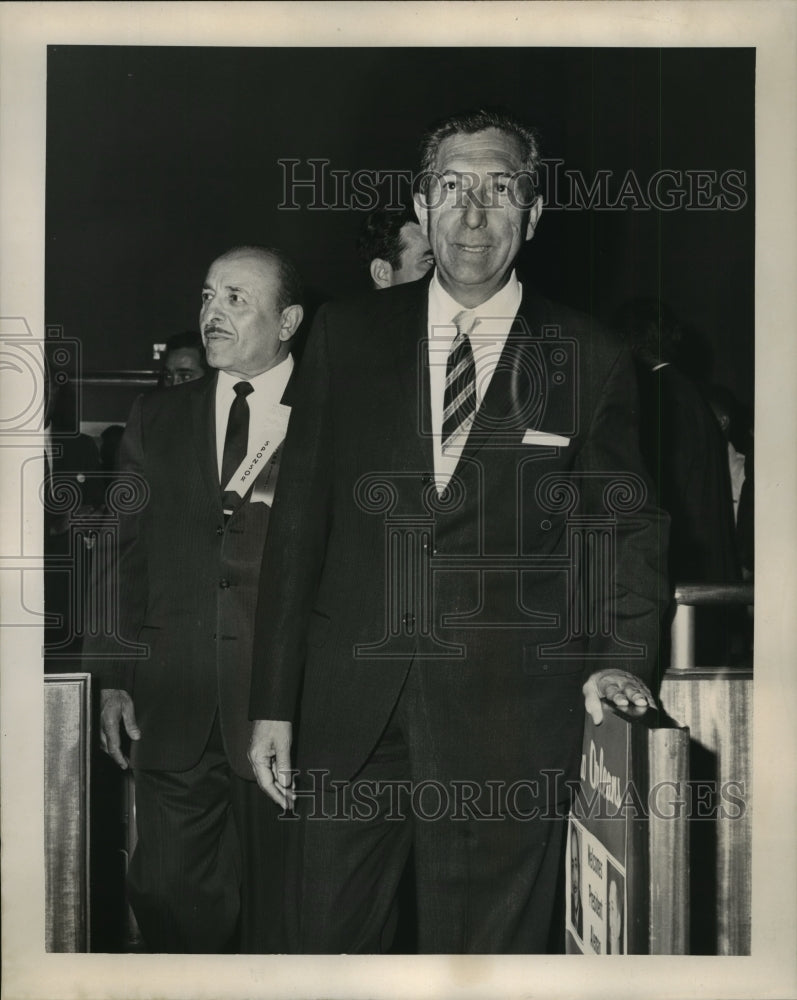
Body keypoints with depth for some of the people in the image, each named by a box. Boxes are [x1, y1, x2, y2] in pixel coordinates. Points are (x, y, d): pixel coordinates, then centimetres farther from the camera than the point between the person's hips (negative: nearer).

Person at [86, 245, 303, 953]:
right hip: (175, 706, 3)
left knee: (276, 909, 5)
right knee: (167, 891, 3)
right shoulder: (158, 418, 13)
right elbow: (126, 553, 12)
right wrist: (115, 678, 7)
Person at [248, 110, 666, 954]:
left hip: (508, 722, -1)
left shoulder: (590, 361, 2)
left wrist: (620, 653, -5)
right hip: (349, 710, 2)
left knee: (484, 946, 8)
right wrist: (273, 700, 1)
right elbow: (297, 520, 5)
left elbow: (629, 523, 12)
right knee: (327, 939, 10)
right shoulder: (346, 334, 6)